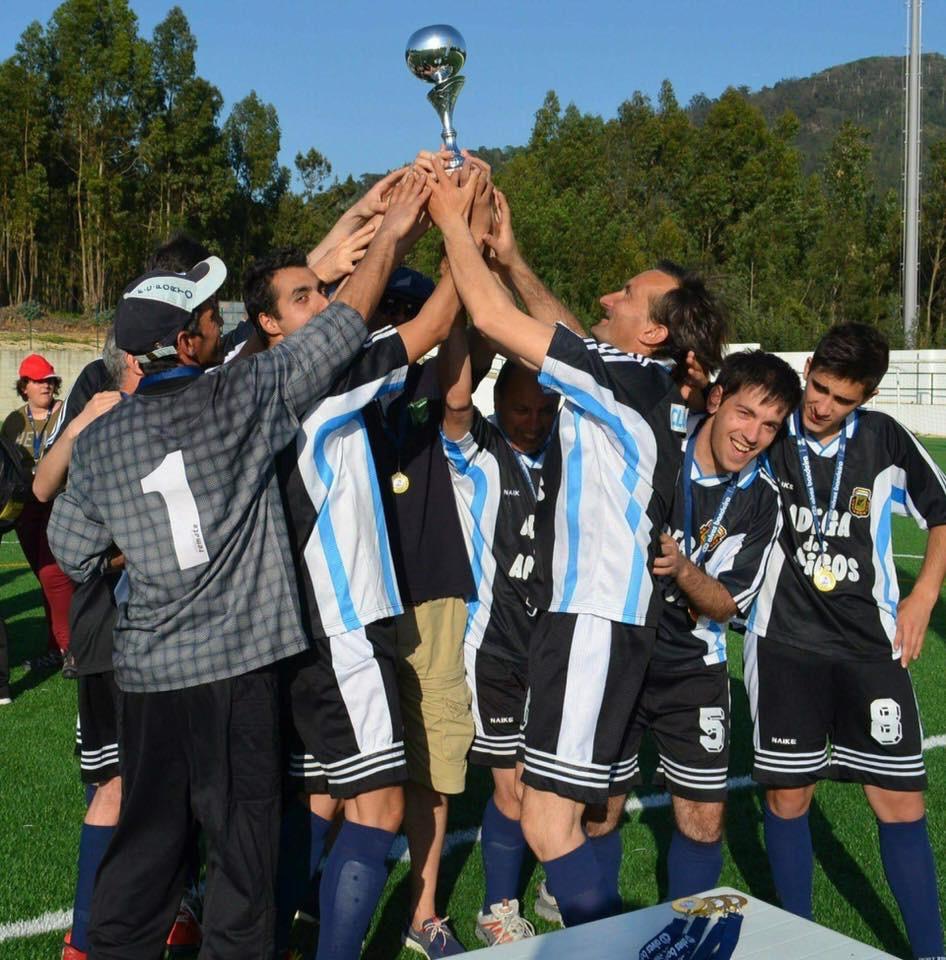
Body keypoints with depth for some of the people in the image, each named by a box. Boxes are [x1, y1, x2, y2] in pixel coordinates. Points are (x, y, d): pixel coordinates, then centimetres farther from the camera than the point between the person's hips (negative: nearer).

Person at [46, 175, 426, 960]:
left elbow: (75, 555, 11)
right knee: (242, 842, 8)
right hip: (234, 663, -5)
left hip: (146, 668, 5)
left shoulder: (98, 439, 3)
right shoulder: (242, 399, -10)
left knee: (146, 838, 16)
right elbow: (341, 326, -5)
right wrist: (390, 236, 4)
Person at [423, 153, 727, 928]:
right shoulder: (646, 385, 10)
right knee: (579, 811, 18)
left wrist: (454, 222, -2)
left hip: (594, 618, -10)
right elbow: (564, 333, 26)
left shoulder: (626, 379, -15)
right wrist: (509, 254, 22)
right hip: (596, 610, 10)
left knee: (548, 823, -8)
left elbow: (493, 318, -14)